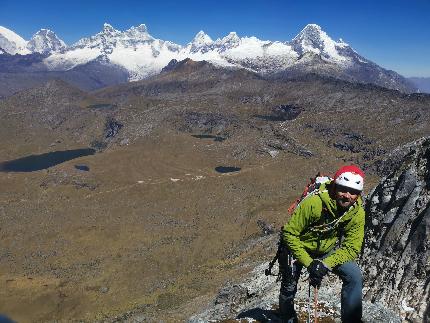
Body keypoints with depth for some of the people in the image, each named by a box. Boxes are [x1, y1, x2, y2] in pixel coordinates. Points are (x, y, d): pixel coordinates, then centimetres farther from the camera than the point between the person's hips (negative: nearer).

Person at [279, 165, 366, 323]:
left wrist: (325, 264, -32)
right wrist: (309, 263, -31)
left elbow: (351, 248, -18)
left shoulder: (358, 213, -21)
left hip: (328, 250, 3)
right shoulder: (314, 202, -35)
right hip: (299, 246, -3)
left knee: (354, 276, -16)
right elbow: (289, 233, -28)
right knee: (289, 288, 10)